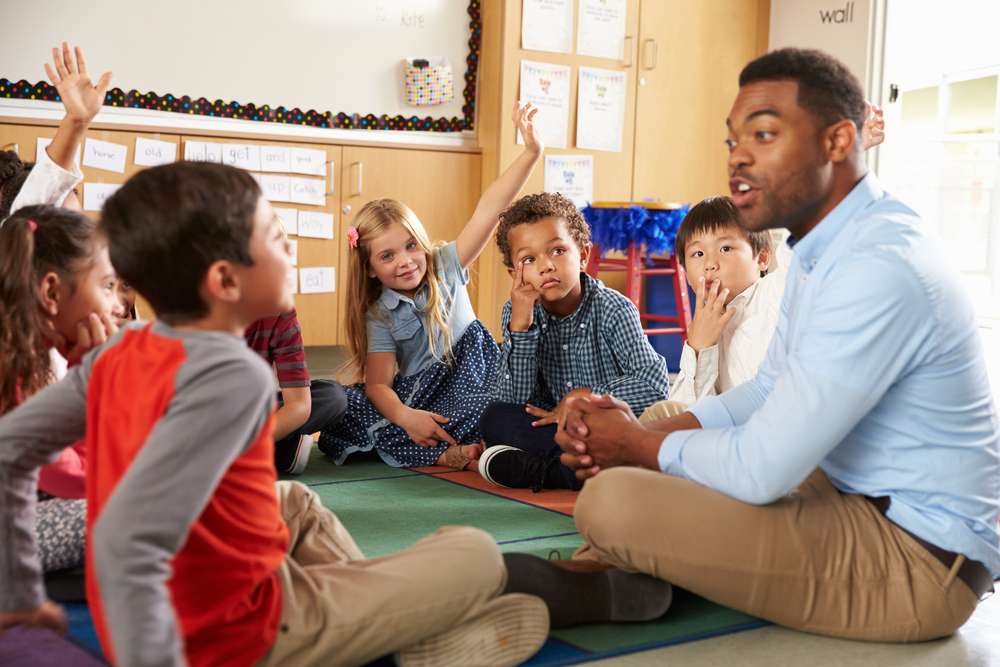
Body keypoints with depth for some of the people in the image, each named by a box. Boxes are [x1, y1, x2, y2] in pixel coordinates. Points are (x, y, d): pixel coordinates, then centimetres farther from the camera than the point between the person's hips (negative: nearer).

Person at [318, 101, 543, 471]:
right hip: (415, 394, 0)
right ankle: (448, 454, -38)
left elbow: (489, 209, -15)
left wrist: (531, 153, -27)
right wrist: (405, 416, -35)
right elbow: (378, 384, -12)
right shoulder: (380, 315, -4)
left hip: (466, 376, 0)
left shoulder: (445, 266, -3)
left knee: (472, 338, -28)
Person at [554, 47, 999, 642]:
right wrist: (643, 430, -1)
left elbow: (759, 471, -27)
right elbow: (770, 391, 15)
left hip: (914, 557, -11)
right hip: (856, 498, 11)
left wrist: (636, 444, -9)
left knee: (614, 501, -22)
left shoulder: (880, 268, -26)